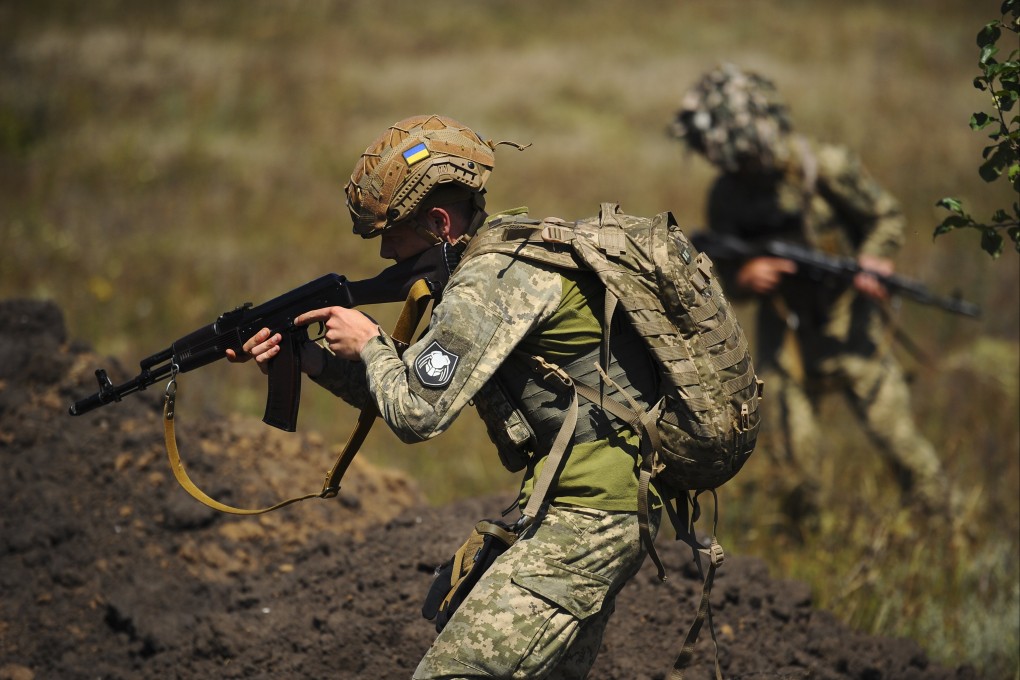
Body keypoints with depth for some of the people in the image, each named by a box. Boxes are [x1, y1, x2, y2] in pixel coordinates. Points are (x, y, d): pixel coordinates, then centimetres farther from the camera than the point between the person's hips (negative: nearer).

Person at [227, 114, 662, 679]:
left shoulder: (493, 281, -17)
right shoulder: (508, 260, 16)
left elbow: (416, 413, -20)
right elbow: (413, 379, 21)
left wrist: (368, 343, -2)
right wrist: (301, 354, 11)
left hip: (584, 518, -11)